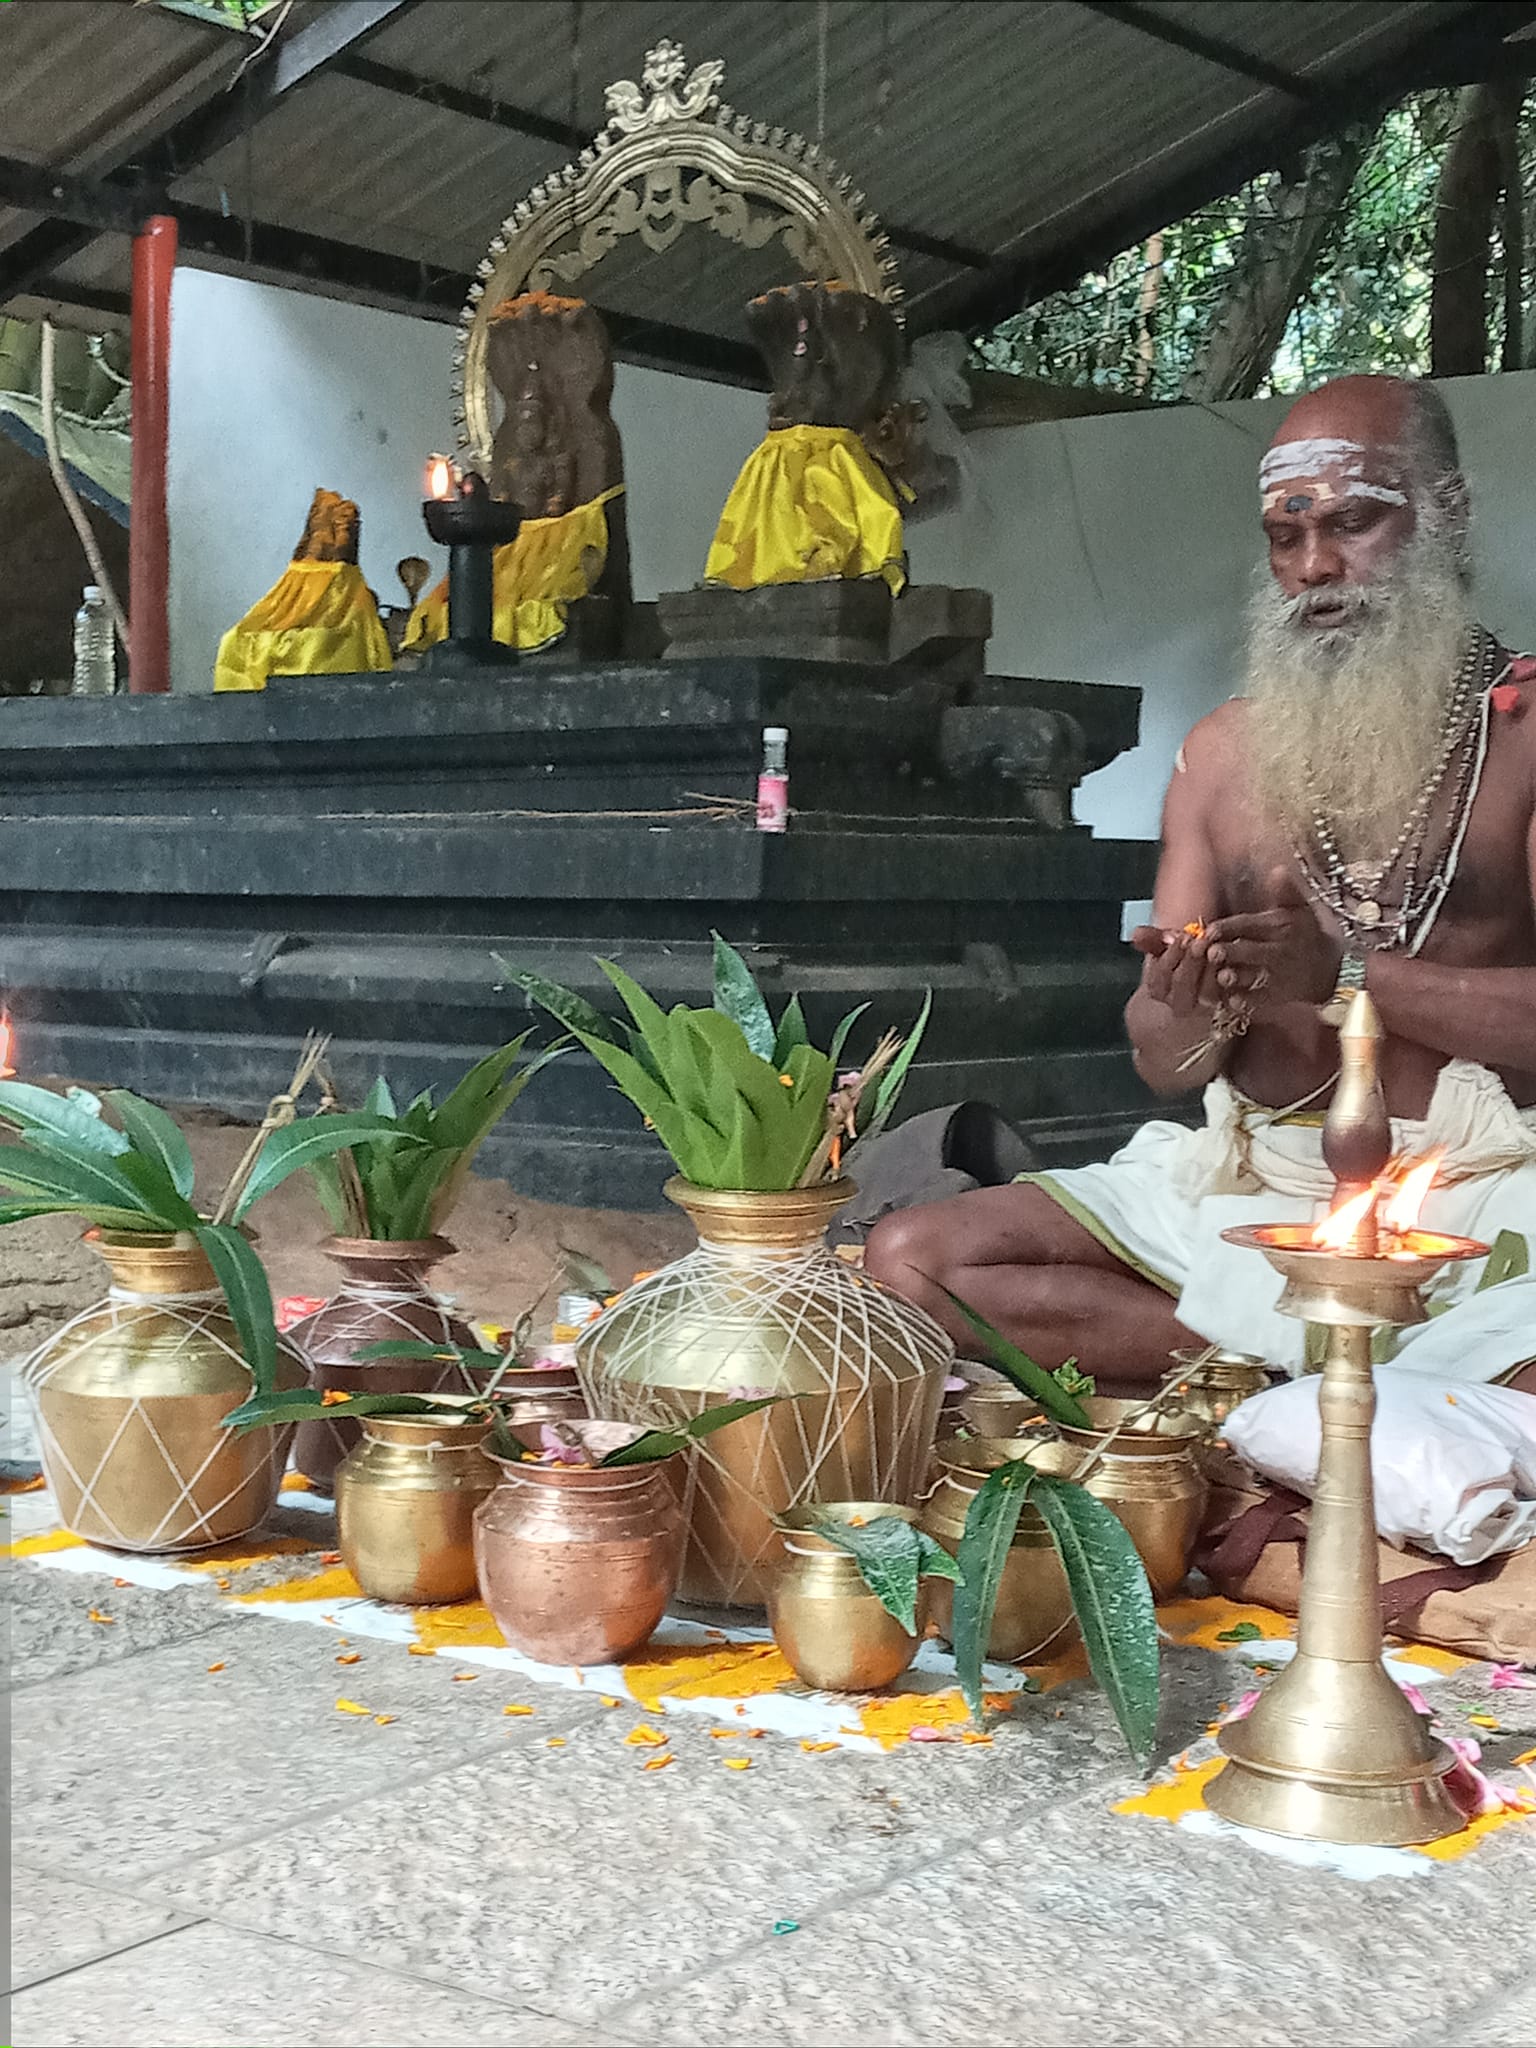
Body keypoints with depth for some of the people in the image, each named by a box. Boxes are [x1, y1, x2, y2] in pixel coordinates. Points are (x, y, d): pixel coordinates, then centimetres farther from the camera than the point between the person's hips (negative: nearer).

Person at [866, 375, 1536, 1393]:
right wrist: (1188, 1013, -12)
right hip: (1248, 1183, 6)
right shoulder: (1225, 751, 13)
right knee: (909, 1259, -14)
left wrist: (1342, 972, -18)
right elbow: (1163, 1064, 11)